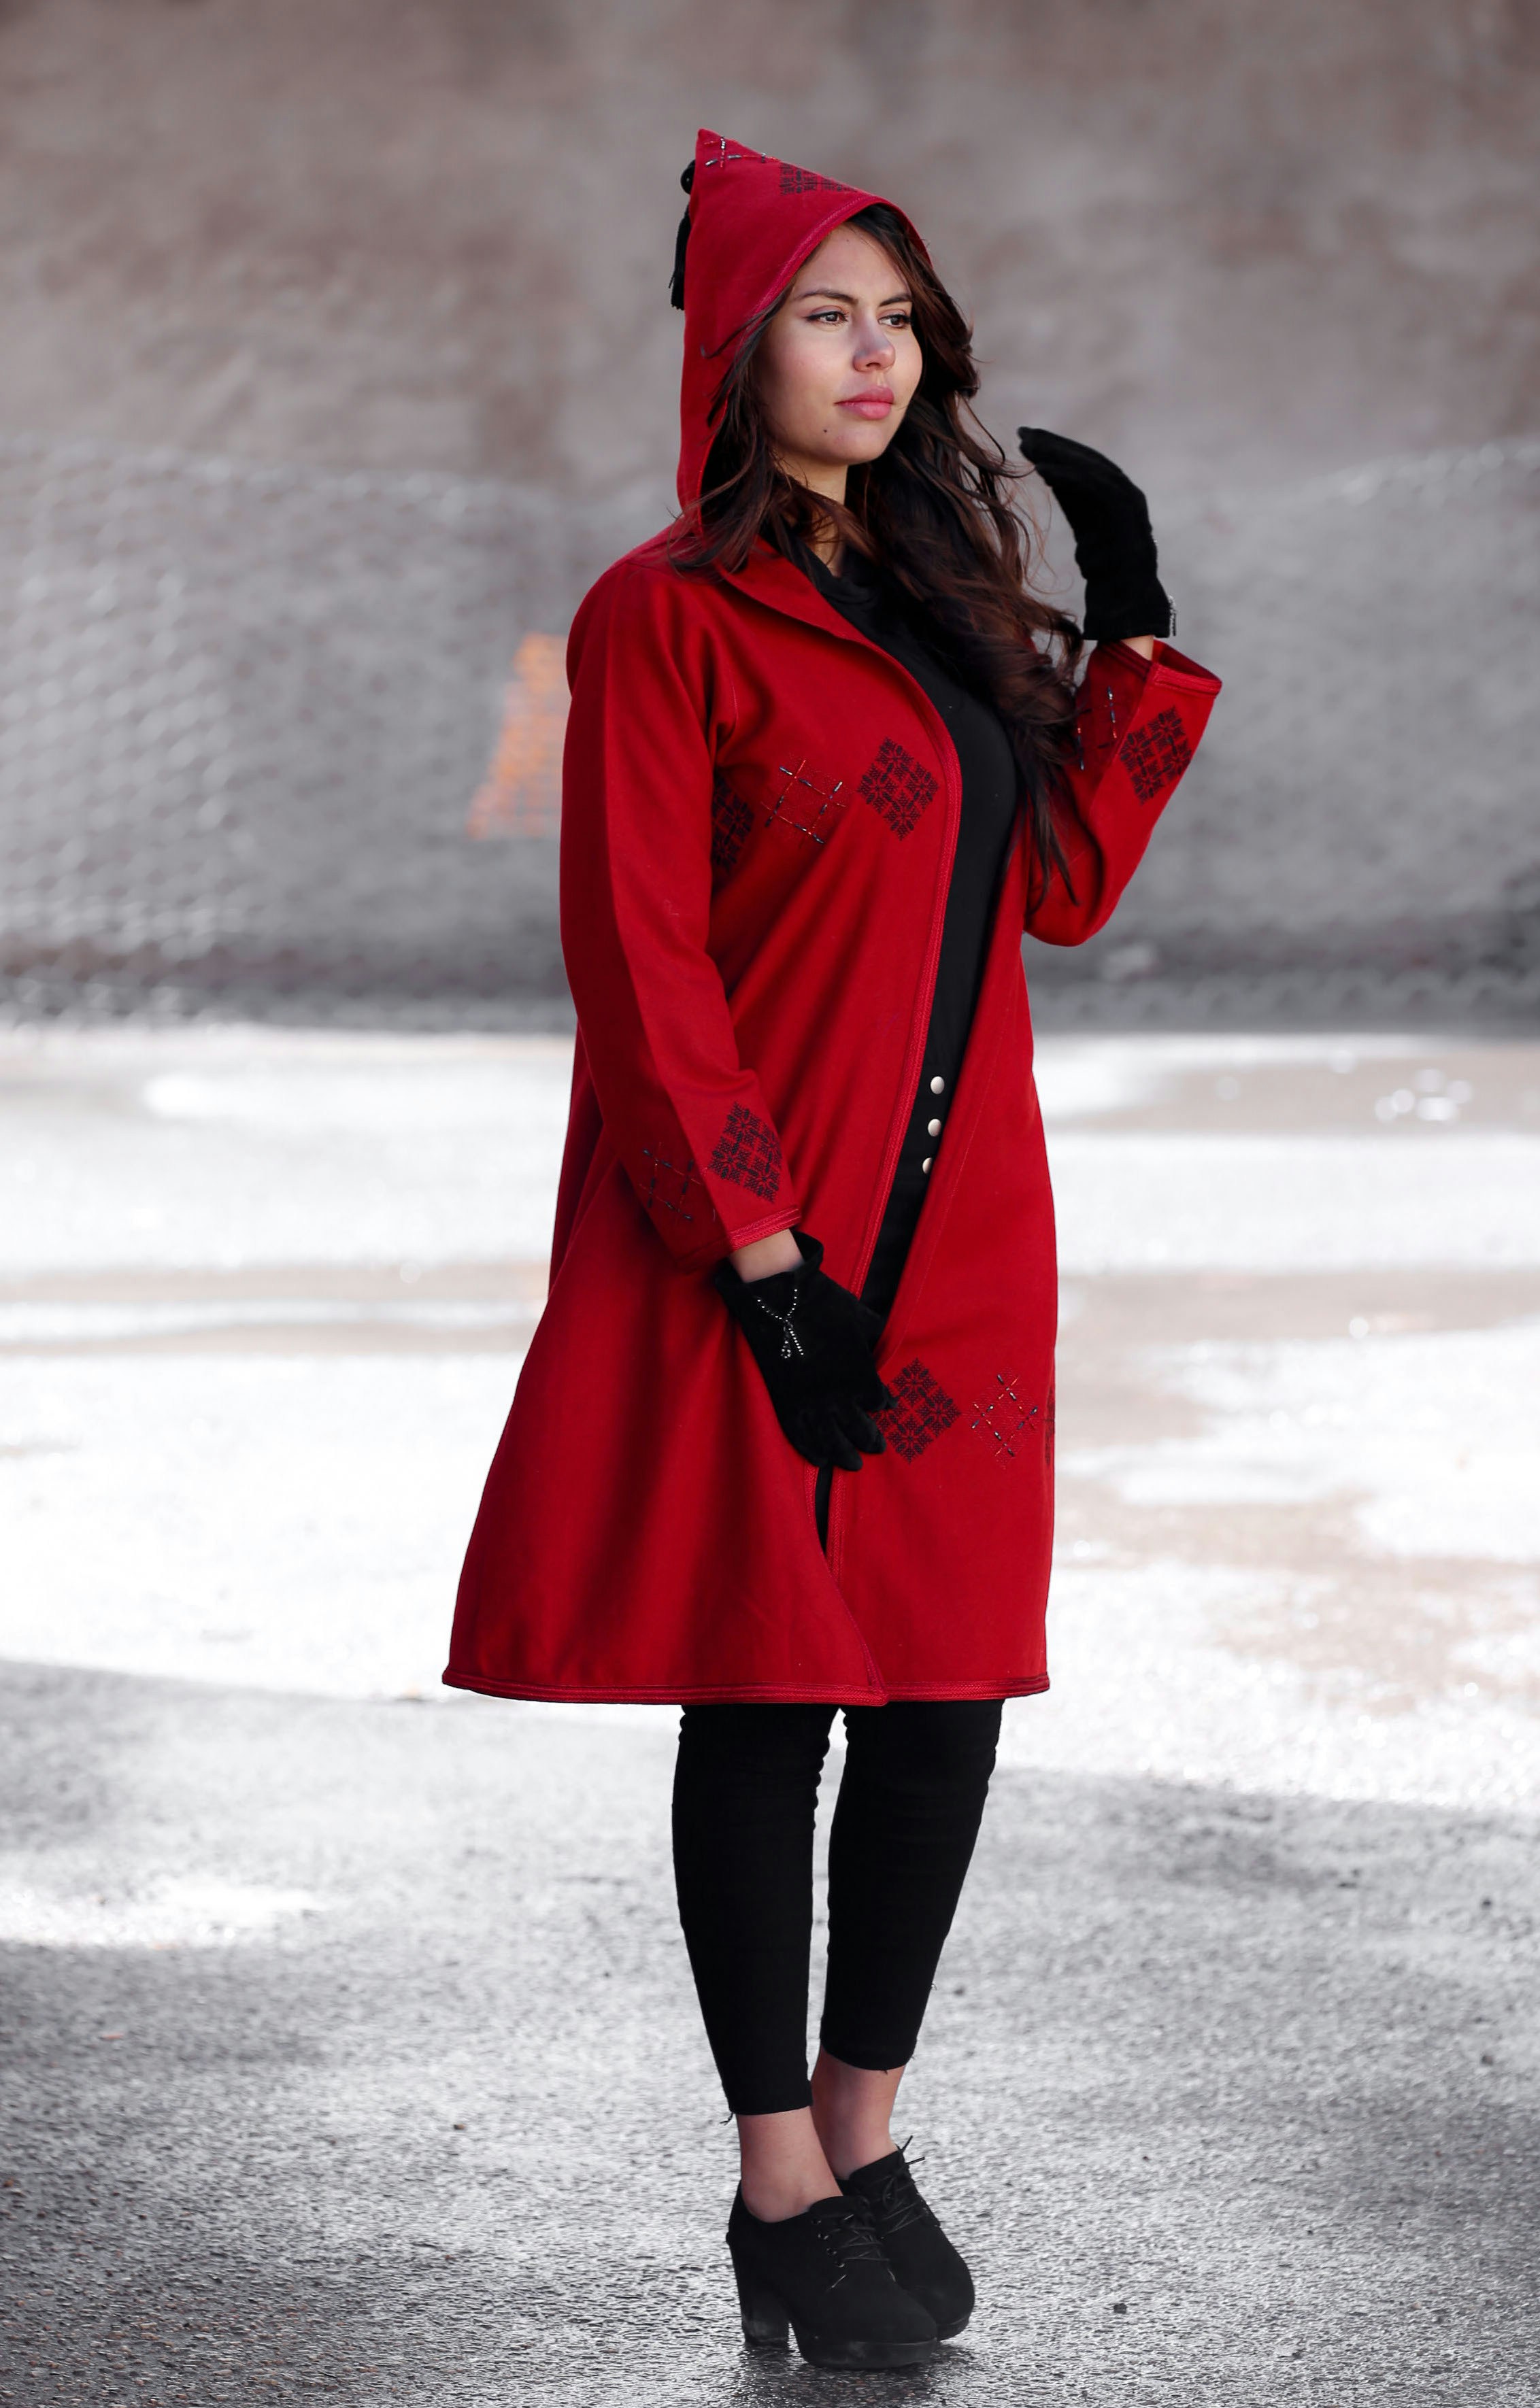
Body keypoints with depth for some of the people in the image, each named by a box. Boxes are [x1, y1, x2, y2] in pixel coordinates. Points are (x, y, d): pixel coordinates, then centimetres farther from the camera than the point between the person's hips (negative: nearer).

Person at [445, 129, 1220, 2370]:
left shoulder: (941, 589, 14)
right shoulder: (673, 615, -8)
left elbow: (1060, 886, 13)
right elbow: (642, 962, -12)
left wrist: (1131, 631, 5)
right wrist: (762, 1253, -16)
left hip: (960, 1219, 7)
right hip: (769, 1234, -7)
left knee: (952, 1681, 7)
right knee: (769, 1702, 0)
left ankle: (871, 2141, 20)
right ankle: (783, 2191, 9)